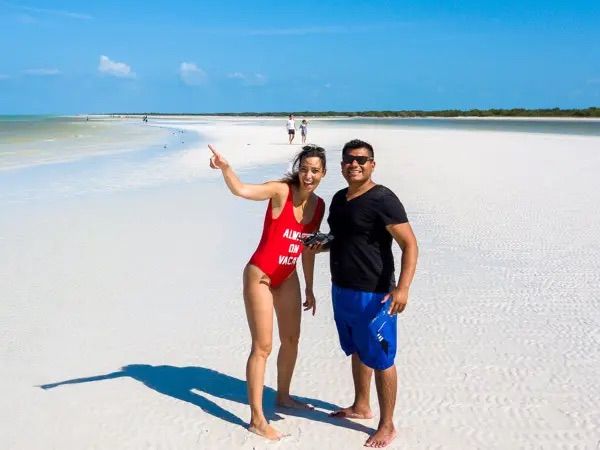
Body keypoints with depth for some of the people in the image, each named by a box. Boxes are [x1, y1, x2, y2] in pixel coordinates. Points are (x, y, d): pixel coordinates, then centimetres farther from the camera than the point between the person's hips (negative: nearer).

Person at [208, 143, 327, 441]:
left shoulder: (318, 205, 0)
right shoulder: (281, 191, -19)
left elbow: (307, 249, 10)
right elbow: (241, 190, -36)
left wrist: (309, 288, 15)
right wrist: (225, 168, -55)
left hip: (287, 277, 7)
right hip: (260, 276, -7)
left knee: (292, 339, 19)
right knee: (262, 346, -3)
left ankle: (283, 396, 41)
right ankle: (257, 419, 8)